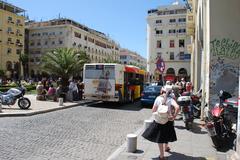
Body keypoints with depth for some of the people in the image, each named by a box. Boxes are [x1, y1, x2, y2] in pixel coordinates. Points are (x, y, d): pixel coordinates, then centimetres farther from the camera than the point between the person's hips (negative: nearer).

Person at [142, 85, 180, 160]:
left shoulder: (158, 98, -8)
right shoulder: (170, 99, -9)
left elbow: (153, 110, -6)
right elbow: (177, 107, -26)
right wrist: (174, 116, -16)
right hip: (168, 120, 2)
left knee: (159, 137, 11)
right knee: (166, 134, 27)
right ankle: (166, 147, 52)